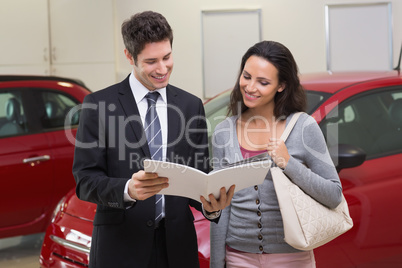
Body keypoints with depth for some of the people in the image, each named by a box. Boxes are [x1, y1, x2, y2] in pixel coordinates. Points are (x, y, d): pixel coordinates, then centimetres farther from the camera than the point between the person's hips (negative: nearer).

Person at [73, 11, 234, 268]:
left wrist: (211, 205, -15)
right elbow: (85, 180, -8)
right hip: (121, 247, -3)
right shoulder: (99, 104, -4)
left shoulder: (192, 106, 6)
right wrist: (127, 190, -27)